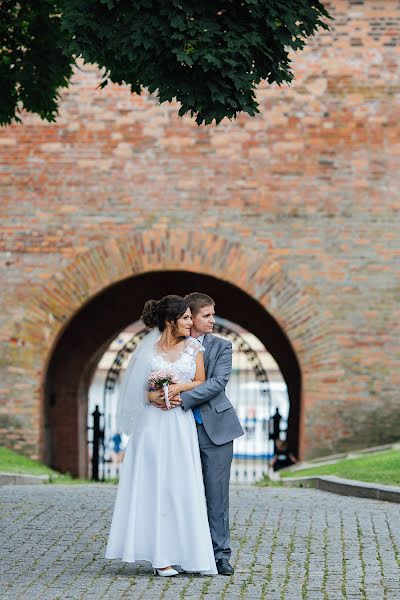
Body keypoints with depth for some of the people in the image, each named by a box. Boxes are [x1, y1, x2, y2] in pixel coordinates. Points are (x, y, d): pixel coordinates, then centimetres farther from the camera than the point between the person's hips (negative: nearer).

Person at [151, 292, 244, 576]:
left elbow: (218, 382, -10)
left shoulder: (221, 346, 3)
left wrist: (183, 398, -20)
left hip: (215, 428, -1)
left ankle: (220, 554, 5)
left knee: (217, 492, 0)